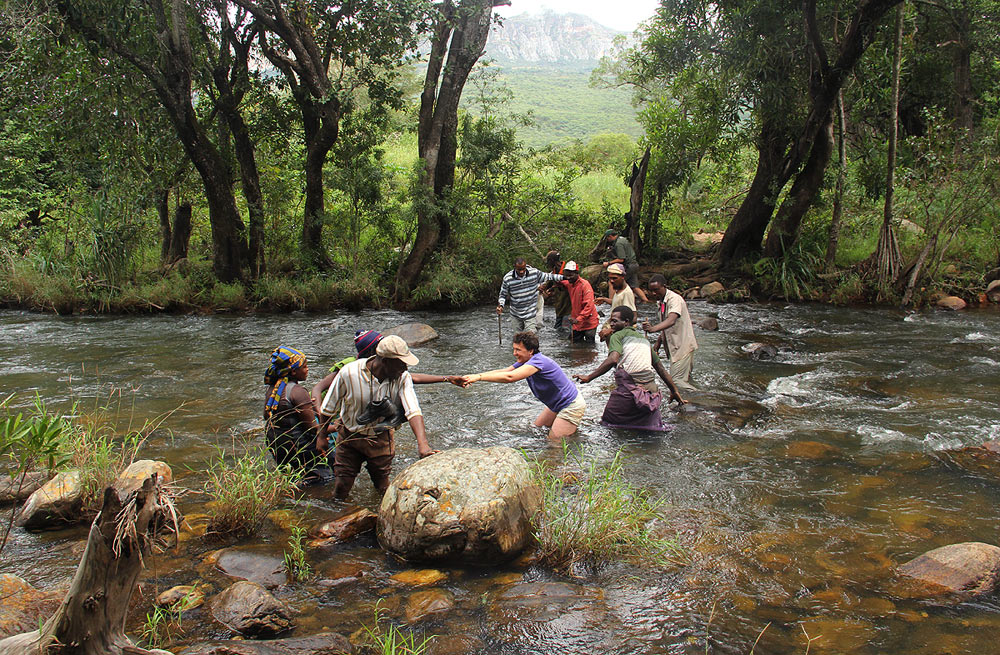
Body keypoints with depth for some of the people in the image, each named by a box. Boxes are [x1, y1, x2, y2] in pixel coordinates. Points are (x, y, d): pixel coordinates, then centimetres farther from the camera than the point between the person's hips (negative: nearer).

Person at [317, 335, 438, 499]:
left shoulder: (402, 377, -20)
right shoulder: (349, 373, -24)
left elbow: (413, 410, -30)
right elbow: (328, 408, -8)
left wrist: (422, 444, -45)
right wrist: (322, 436, 2)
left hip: (382, 439, 1)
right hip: (349, 437, -1)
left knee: (383, 489, 11)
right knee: (341, 489, 5)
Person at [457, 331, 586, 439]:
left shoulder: (539, 361, -30)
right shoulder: (525, 362, 1)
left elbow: (510, 377, -41)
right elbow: (502, 371, -6)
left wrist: (479, 377, -42)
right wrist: (472, 376, -20)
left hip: (571, 406, -10)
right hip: (557, 405, 10)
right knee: (537, 428, 21)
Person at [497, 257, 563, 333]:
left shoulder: (534, 273, -10)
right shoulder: (507, 279, -13)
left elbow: (548, 277, 6)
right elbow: (503, 295, -1)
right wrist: (500, 305, -18)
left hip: (531, 314, -1)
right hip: (516, 315, 1)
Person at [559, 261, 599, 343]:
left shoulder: (585, 285, -19)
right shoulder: (569, 284, 4)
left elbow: (589, 306, -26)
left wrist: (578, 319, -32)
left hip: (589, 323, -7)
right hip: (576, 324, 7)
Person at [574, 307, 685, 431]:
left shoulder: (617, 335, 3)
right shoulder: (644, 339, 23)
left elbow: (613, 359, -17)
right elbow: (660, 368, 27)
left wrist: (589, 377, -16)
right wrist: (674, 391, 34)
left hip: (630, 390, -6)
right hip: (652, 391, 6)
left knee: (608, 420, 12)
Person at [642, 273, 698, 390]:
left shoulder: (674, 299, -19)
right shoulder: (660, 302, 10)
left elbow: (671, 320, -37)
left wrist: (653, 328, -52)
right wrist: (658, 342, 9)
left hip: (683, 345, -9)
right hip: (674, 346, 10)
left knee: (677, 380, -16)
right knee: (686, 379, 14)